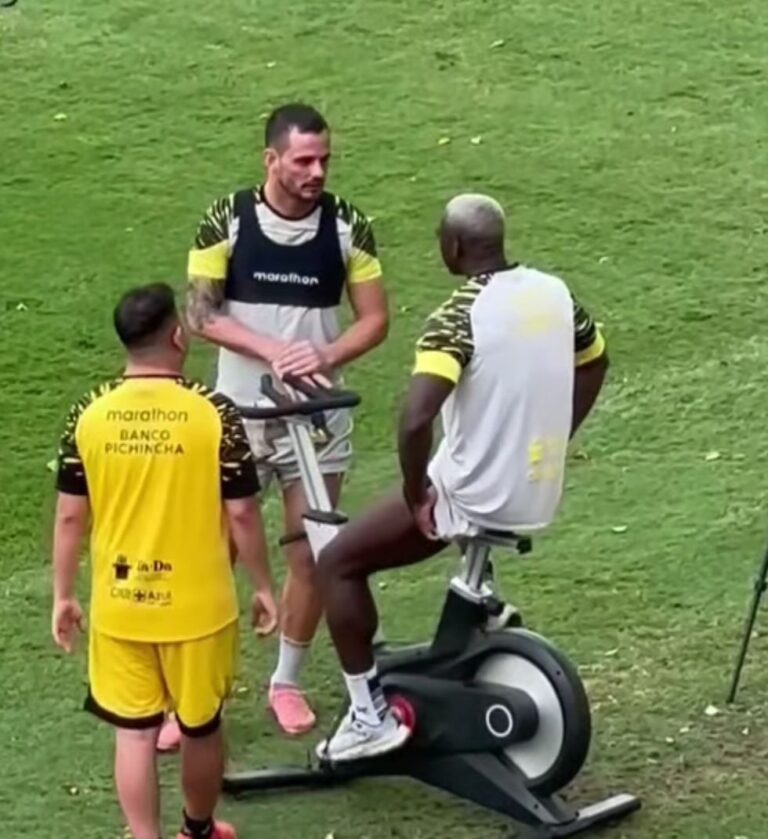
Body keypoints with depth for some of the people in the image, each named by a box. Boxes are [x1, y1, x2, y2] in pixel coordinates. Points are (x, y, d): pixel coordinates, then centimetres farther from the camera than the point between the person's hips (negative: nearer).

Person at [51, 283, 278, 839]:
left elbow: (70, 516, -2)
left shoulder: (89, 416, -7)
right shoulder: (214, 414, -14)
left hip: (118, 608, 1)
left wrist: (63, 596, 10)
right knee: (201, 727, 19)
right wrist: (263, 587, 4)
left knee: (134, 734, 10)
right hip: (198, 605, -1)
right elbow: (242, 513, -10)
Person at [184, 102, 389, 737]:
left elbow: (375, 319, -2)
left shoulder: (347, 225, -6)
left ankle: (288, 681, 26)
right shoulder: (228, 220, -9)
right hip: (237, 412, -1)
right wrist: (271, 351, -22)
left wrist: (325, 357, -21)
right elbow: (202, 315, -9)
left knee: (311, 555, 7)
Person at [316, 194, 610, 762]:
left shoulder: (459, 317, -21)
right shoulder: (554, 292, 1)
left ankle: (371, 715, 5)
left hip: (475, 497, -7)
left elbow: (416, 421, -33)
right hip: (540, 495, 7)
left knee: (339, 562, 8)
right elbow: (595, 364, 19)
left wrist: (415, 496, -16)